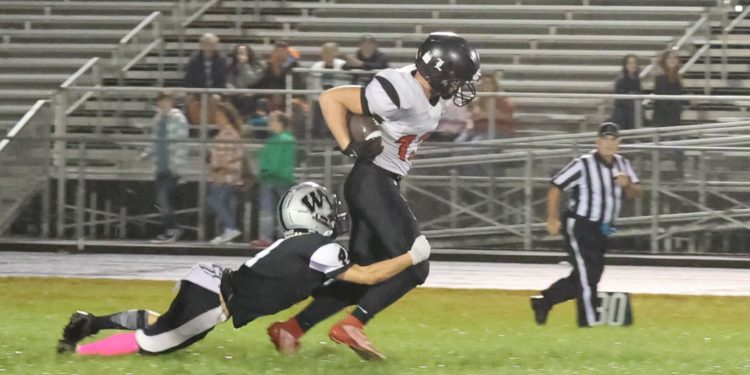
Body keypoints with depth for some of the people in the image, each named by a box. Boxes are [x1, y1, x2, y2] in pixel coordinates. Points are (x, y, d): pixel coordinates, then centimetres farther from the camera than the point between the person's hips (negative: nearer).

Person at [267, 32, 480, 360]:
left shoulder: (432, 96, 6)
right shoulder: (397, 91, -21)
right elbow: (331, 98, -16)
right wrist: (350, 147, -20)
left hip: (386, 185, 10)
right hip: (372, 181, -10)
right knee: (413, 266, -13)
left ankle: (291, 328, 13)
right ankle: (351, 325, -12)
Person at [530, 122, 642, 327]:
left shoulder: (623, 164, 5)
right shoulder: (583, 164, -15)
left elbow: (635, 194, 9)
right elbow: (556, 187, -12)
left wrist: (627, 184, -15)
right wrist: (553, 219, -17)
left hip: (600, 231, 8)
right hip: (579, 227, -8)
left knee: (586, 277, 14)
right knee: (588, 274, -12)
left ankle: (543, 301, 27)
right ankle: (589, 320, -6)